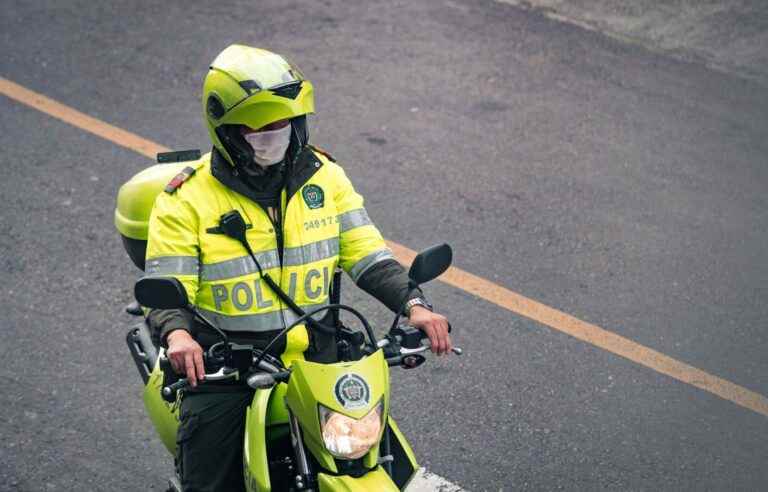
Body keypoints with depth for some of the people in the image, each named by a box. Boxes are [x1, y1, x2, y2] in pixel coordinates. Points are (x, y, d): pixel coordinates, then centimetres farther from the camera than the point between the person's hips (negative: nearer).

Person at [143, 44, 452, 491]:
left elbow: (367, 254, 1)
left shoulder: (324, 175, 4)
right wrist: (177, 335, -33)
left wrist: (414, 304, -16)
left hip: (313, 357, 3)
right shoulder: (187, 200, -7)